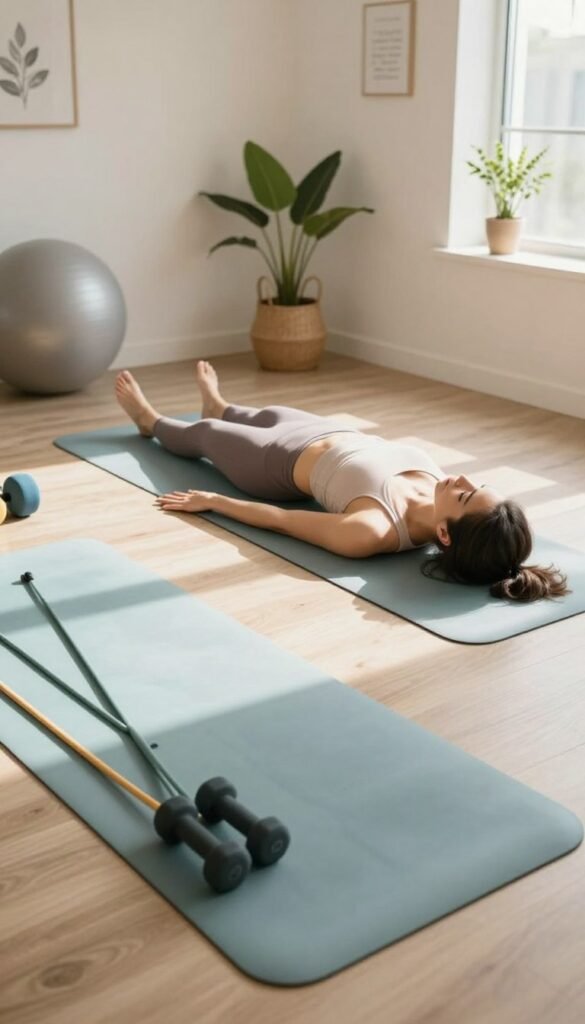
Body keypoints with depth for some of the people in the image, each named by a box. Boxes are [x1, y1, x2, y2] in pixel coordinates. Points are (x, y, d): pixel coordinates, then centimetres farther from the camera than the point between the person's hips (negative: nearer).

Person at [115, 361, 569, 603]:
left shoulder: (371, 533, -48)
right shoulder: (435, 480, -31)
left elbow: (280, 519, -32)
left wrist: (211, 500, -18)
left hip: (283, 462, -5)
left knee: (203, 434, 26)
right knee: (269, 415, 37)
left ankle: (150, 420, 63)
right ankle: (219, 406, 75)